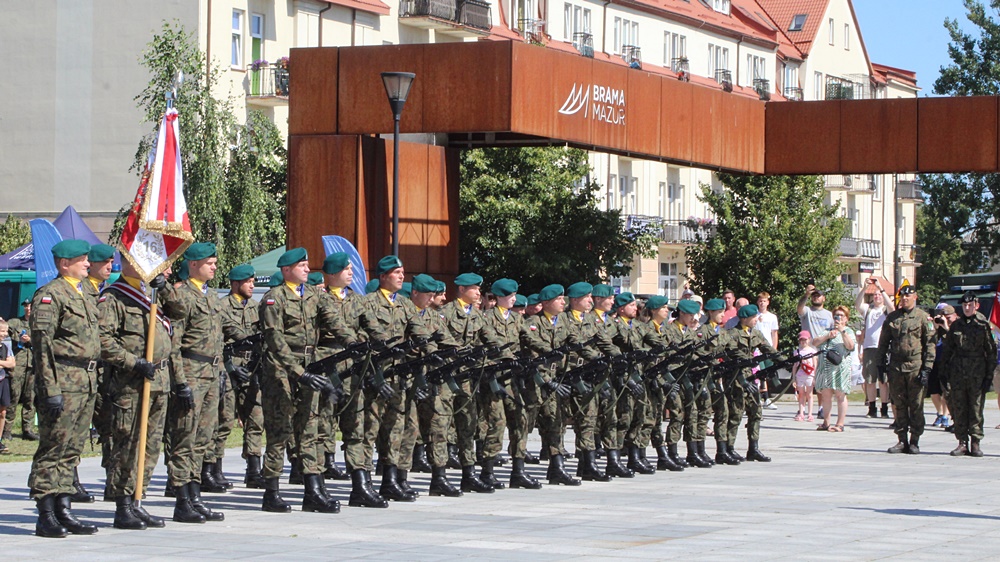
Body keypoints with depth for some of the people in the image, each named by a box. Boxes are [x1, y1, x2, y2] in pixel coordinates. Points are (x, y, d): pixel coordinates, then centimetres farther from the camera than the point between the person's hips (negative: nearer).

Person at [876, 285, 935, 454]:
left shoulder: (923, 317, 1)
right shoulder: (892, 317, 11)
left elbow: (930, 344, -1)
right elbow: (883, 342, 16)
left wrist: (927, 369, -8)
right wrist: (881, 365, 9)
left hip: (916, 367, -3)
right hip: (896, 367, 3)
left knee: (916, 405, 0)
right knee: (899, 405, 5)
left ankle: (914, 441, 5)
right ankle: (902, 440, 11)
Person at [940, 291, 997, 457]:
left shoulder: (983, 325, 0)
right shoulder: (956, 325, 9)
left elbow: (991, 351, 2)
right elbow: (947, 349, 14)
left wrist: (989, 375, -3)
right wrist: (945, 372, 8)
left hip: (977, 373, -3)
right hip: (957, 373, 3)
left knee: (976, 409, -1)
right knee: (958, 409, 3)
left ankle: (975, 443, 4)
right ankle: (962, 442, 8)